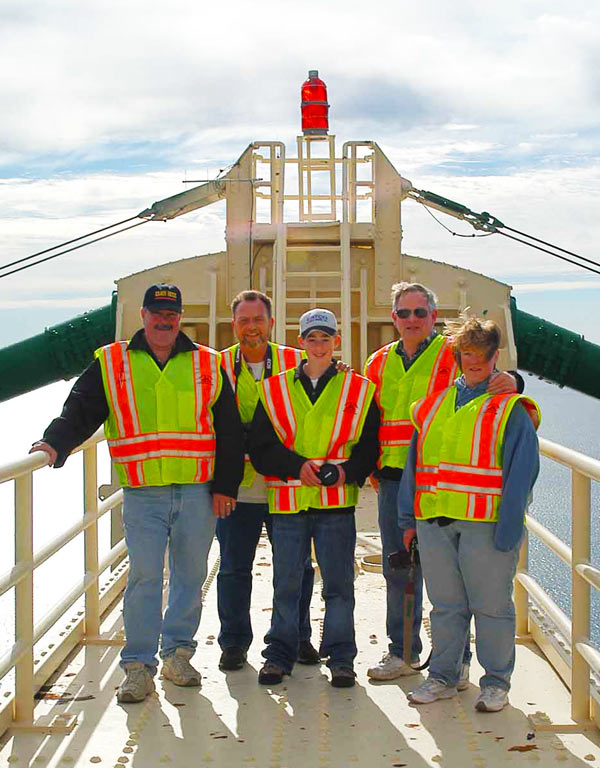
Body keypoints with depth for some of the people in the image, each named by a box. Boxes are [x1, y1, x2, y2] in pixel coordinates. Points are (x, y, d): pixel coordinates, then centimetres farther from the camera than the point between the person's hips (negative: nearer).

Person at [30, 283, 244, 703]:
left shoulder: (208, 365, 8)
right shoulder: (110, 364, 6)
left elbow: (229, 431, 8)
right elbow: (80, 411, 1)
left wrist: (225, 486, 2)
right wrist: (54, 444, -18)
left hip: (197, 492, 2)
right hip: (142, 494, -1)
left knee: (190, 575, 9)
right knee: (144, 578, -5)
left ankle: (178, 653, 24)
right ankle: (139, 666, 2)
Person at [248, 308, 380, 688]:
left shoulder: (359, 390, 6)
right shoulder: (275, 390, 8)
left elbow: (370, 446, 6)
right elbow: (260, 446, 3)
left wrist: (347, 471, -12)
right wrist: (298, 465, -11)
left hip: (337, 501, -1)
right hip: (288, 499, 1)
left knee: (339, 582, 3)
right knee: (286, 583, 6)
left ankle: (341, 658, 13)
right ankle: (279, 656, 16)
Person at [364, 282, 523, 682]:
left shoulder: (456, 356, 0)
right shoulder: (379, 363, 15)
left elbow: (492, 382, -4)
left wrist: (510, 381, -29)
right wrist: (371, 467, 14)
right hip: (392, 480, 5)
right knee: (398, 569, 12)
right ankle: (403, 652, 25)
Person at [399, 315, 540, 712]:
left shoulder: (511, 409, 0)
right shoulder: (435, 402, 14)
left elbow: (520, 474, -5)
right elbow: (415, 462, 17)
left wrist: (507, 531, -12)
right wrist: (408, 517, 12)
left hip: (486, 524, -4)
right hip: (434, 521, 4)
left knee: (491, 606, 3)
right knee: (446, 605, 13)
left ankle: (496, 683, 15)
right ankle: (443, 678, 23)